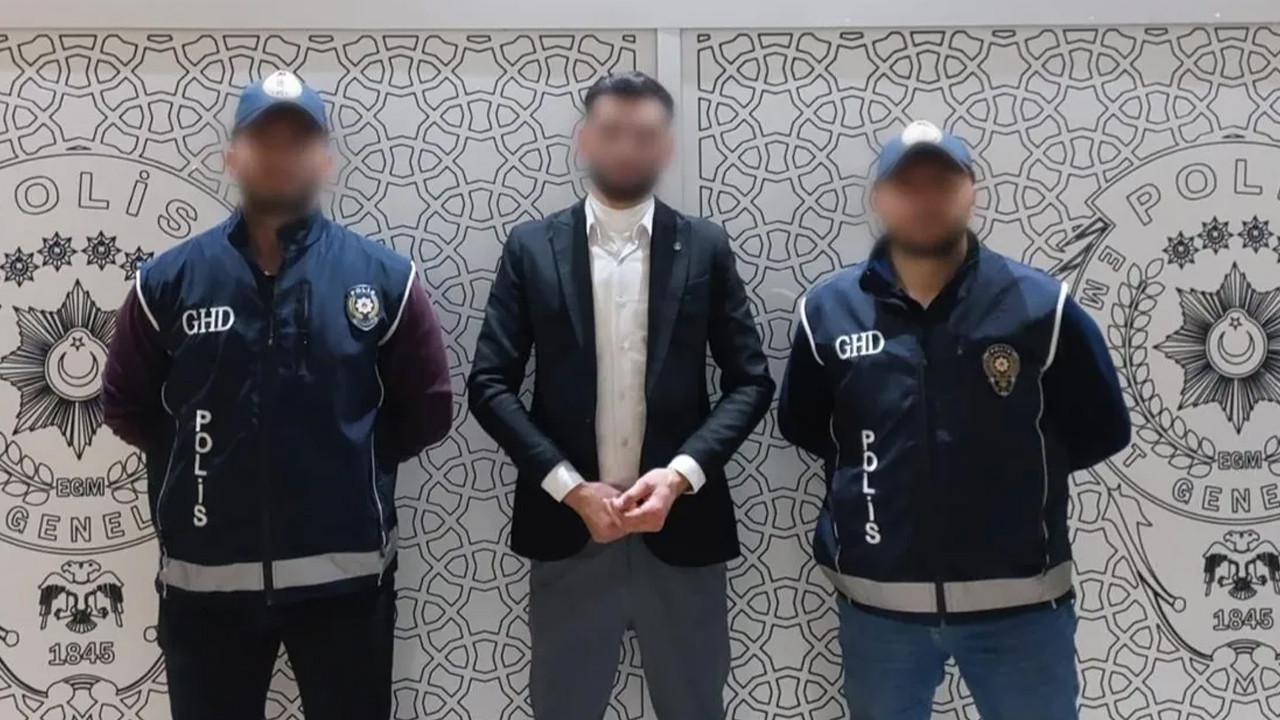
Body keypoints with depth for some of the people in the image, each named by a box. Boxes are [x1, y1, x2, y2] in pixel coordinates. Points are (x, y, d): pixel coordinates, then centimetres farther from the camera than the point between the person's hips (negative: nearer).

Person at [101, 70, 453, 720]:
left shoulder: (383, 277, -1)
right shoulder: (169, 280, 1)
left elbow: (427, 407, 5)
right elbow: (126, 403, 12)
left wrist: (352, 462, 3)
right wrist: (204, 463, 7)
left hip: (346, 573, -1)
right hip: (205, 577, 1)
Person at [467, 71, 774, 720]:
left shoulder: (705, 248, 4)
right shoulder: (532, 248, 2)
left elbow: (751, 380, 2)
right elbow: (489, 385, -2)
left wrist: (682, 472, -13)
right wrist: (571, 487, -12)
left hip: (683, 523, 0)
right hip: (567, 525, 0)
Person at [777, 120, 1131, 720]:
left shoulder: (1040, 305, -7)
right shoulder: (828, 308, -2)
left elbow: (1101, 429, 2)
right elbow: (800, 423, 12)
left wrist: (1017, 469, 0)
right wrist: (874, 464, 4)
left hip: (1019, 601, -1)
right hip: (878, 602, 2)